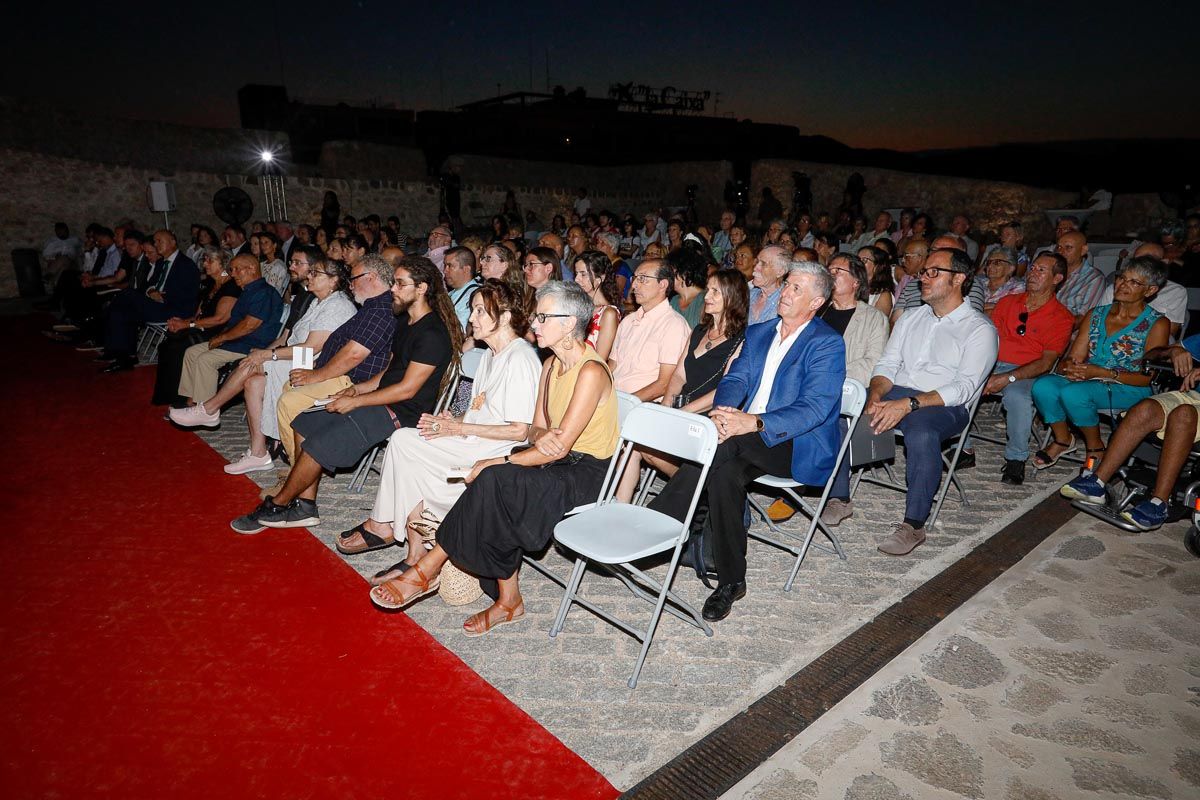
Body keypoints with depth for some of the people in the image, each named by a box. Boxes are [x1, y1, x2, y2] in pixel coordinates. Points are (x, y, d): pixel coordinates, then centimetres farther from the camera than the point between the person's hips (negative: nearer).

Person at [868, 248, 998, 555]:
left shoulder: (980, 329, 2)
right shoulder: (911, 318, 21)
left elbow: (964, 387, -10)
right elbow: (886, 365, 13)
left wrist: (908, 404, -23)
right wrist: (876, 397, -10)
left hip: (945, 406, -5)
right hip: (894, 394, 5)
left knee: (921, 433, -40)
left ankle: (914, 525, -28)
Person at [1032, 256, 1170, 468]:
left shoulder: (1157, 324, -2)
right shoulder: (1096, 315, 11)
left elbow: (1149, 377, -8)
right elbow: (1074, 357, 7)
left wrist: (1100, 373, -21)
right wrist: (1069, 366, -20)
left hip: (1130, 390, -4)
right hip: (1087, 382, 4)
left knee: (1072, 393, -34)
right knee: (1042, 386, -27)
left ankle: (1095, 446, -8)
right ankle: (1063, 439, -2)